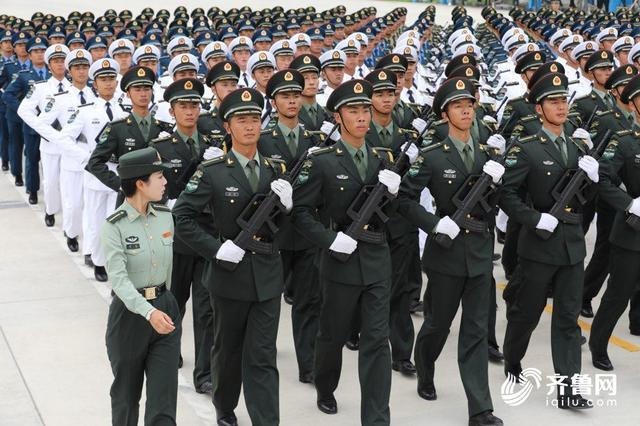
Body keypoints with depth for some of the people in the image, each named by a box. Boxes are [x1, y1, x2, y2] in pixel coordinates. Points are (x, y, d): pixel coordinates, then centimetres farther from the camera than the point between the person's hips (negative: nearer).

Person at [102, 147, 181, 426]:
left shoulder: (165, 217, 1)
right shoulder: (114, 226, -15)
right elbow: (118, 277, -24)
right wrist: (148, 312, -38)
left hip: (165, 308, 4)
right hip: (130, 312, -4)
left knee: (164, 395, -1)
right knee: (127, 391, 15)